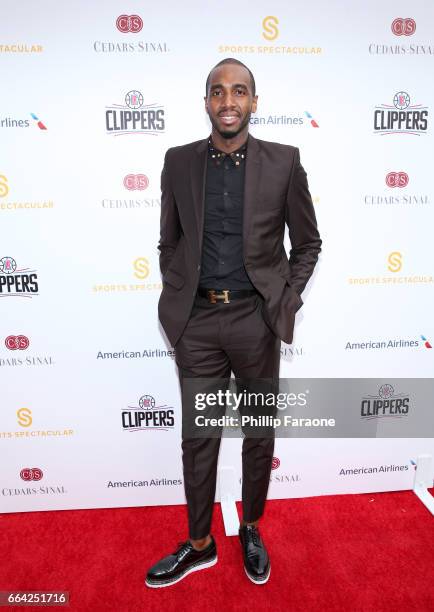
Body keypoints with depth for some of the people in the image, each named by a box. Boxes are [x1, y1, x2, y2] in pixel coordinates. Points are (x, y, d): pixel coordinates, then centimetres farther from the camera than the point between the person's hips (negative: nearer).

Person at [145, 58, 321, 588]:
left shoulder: (284, 161, 0)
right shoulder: (179, 161, 5)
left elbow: (307, 242, 6)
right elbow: (168, 242, 11)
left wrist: (288, 301, -2)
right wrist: (176, 299, 3)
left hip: (256, 319, 0)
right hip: (197, 321, 1)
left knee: (259, 434, 15)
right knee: (198, 438, 12)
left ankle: (251, 531, 41)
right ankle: (199, 544, 35)